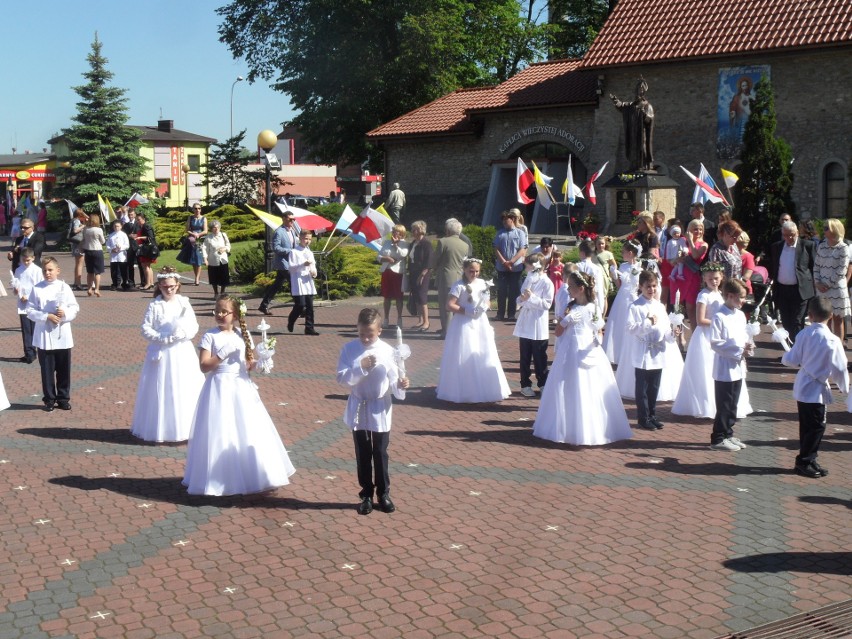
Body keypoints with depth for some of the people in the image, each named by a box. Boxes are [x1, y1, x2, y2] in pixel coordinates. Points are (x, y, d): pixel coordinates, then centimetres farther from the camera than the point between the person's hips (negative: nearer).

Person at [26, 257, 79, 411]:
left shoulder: (64, 287, 0)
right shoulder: (37, 289, -3)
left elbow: (75, 308, 1)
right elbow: (30, 311, -4)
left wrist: (65, 313, -18)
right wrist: (46, 317, -17)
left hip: (62, 335, 1)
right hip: (44, 336, -1)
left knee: (64, 369, 8)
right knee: (47, 369, 5)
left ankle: (63, 398, 21)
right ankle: (49, 400, 17)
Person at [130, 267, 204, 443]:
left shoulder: (184, 303, 3)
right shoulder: (154, 306, -3)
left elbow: (194, 326, 2)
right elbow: (145, 329, -6)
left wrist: (183, 333, -17)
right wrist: (163, 338, -17)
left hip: (182, 352, 2)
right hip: (161, 353, -2)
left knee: (185, 390, 5)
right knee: (161, 391, 2)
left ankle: (184, 428, 14)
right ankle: (160, 429, 11)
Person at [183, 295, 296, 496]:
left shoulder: (243, 335, 7)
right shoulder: (210, 336, -6)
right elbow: (204, 366, -12)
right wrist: (223, 353, -21)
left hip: (241, 388, 4)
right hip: (220, 389, -4)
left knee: (249, 433, 7)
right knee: (220, 434, -2)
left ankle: (251, 476, 20)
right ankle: (220, 480, 10)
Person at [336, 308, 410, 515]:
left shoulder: (387, 351, -10)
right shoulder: (349, 349, -7)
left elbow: (392, 380, -6)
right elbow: (342, 378, -13)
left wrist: (400, 385, -28)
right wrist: (360, 367, -26)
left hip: (380, 410, -1)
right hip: (358, 409, 1)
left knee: (380, 453, 10)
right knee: (362, 454, 13)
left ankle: (383, 493, 26)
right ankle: (367, 495, 26)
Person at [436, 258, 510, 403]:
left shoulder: (482, 284, 6)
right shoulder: (459, 286, -11)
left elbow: (488, 302, 16)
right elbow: (449, 305, -16)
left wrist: (485, 306, -7)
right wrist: (466, 311, -22)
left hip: (480, 324, 5)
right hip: (464, 325, -5)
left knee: (484, 358, 8)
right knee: (465, 359, -1)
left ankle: (484, 390, 19)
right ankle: (465, 392, 8)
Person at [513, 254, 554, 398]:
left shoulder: (547, 283, -10)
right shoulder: (528, 280, 9)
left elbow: (547, 304, -15)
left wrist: (531, 297, -22)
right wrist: (522, 298, -7)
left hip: (539, 327, -5)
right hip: (525, 325, 5)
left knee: (540, 357, 6)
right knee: (525, 357, 8)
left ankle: (543, 383, 19)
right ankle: (525, 385, 16)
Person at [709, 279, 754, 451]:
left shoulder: (740, 315, 8)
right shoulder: (719, 317, -16)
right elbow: (715, 343, -20)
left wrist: (748, 346, -4)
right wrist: (739, 350, -19)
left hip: (738, 368, 8)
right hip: (724, 370, -8)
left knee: (732, 405, 16)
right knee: (724, 406, -1)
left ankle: (728, 435, 27)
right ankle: (717, 439, 9)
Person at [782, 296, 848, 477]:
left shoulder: (804, 334, -5)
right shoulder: (832, 341, -18)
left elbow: (792, 360, -2)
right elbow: (839, 369, -13)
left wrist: (785, 357, 21)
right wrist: (845, 388, 3)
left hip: (802, 387, 6)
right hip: (816, 390, -6)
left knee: (807, 426, 16)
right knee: (816, 427, 4)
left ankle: (808, 460, 26)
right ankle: (804, 462, 9)